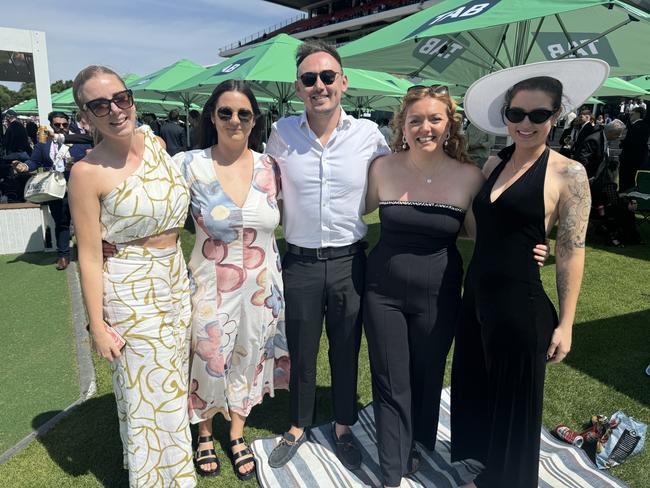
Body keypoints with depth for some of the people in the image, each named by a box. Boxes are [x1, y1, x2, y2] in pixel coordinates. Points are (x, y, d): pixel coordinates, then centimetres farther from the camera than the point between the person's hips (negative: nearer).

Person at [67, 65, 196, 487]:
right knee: (148, 389, 8)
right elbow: (90, 256, -14)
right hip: (130, 291, -6)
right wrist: (98, 325, -12)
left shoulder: (154, 141, 1)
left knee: (173, 378, 21)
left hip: (176, 278, 6)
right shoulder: (87, 172, -16)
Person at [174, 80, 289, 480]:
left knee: (249, 360, 18)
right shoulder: (190, 165, -11)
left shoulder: (269, 166, -3)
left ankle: (238, 435, 44)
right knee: (209, 361, 13)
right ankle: (205, 435, 44)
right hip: (212, 287, -2)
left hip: (263, 286, 3)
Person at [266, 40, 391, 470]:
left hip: (349, 261, 0)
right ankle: (299, 426, 40)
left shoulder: (369, 134, -6)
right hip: (299, 262, 1)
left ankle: (343, 427, 39)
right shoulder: (281, 133, -3)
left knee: (346, 350, 16)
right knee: (301, 351, 15)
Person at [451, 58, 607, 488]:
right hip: (476, 296, 6)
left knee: (512, 402, 12)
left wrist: (565, 323, -9)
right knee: (471, 391, 20)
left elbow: (572, 251, -10)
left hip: (521, 303, -6)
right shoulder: (493, 164, 6)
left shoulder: (568, 173, -10)